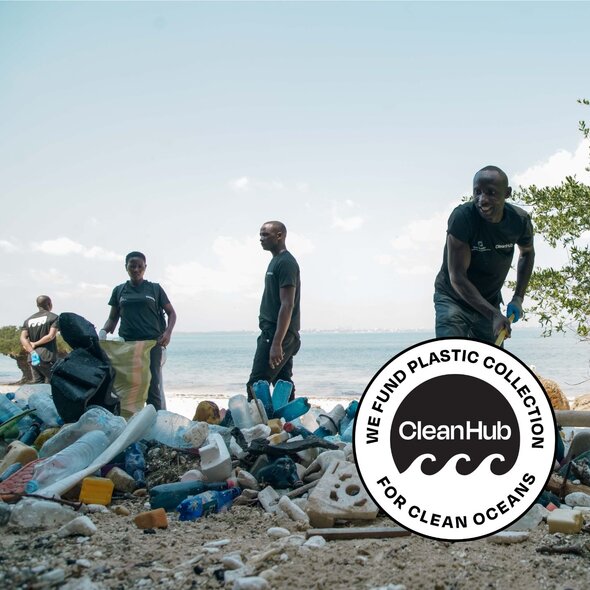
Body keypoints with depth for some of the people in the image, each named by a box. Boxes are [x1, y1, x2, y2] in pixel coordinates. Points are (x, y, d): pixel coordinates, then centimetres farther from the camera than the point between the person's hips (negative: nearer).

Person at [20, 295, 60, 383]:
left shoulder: (28, 320, 15)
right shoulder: (54, 317, -2)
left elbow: (23, 338, 2)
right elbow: (51, 336, -13)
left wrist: (32, 352, -8)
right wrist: (35, 344, -2)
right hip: (47, 358, -5)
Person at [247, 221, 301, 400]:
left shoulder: (285, 263, -13)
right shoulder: (276, 261, 18)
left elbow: (287, 305, -20)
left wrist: (276, 343, -25)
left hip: (278, 334, -10)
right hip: (273, 333, 10)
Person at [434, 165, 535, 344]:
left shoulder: (520, 220, -11)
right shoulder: (462, 217, -26)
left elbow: (527, 252, 13)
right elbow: (457, 277, -27)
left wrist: (518, 298, 3)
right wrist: (493, 314, -33)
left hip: (489, 302, 5)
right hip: (453, 299, -5)